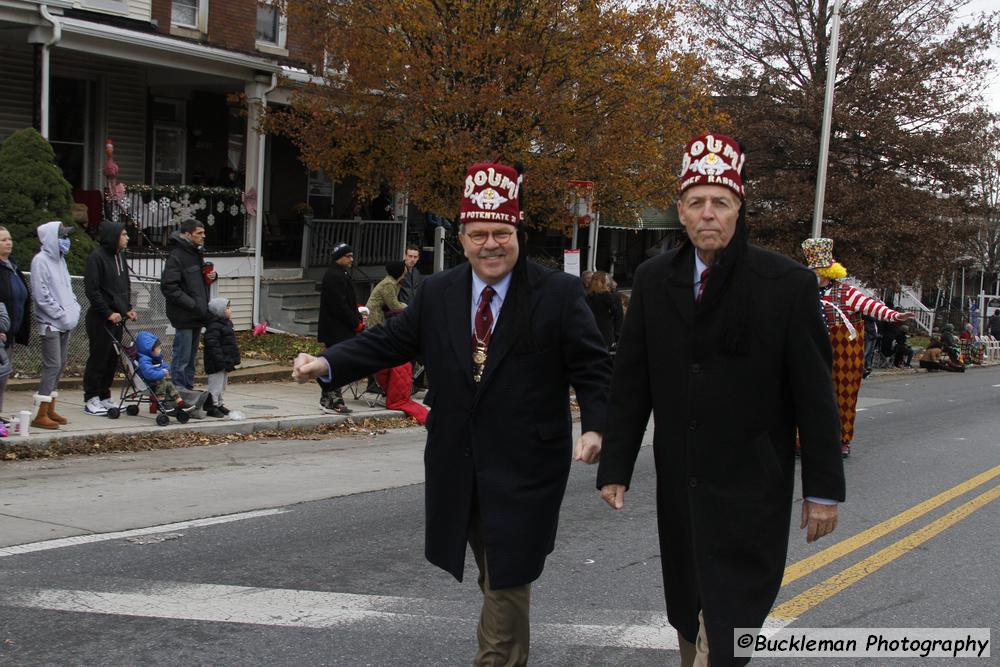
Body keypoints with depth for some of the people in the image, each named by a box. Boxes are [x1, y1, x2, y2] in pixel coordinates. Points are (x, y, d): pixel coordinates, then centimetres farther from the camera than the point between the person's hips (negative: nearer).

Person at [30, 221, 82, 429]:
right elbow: (41, 295, -17)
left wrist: (74, 310, 6)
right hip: (51, 323, -8)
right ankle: (41, 415, -8)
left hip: (66, 324, 8)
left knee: (59, 365, 10)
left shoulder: (60, 259, 15)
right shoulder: (41, 260, -11)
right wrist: (61, 315, -15)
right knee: (53, 365, -11)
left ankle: (50, 410, 18)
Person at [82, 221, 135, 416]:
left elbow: (126, 285, 23)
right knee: (98, 358, -3)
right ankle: (91, 400, 5)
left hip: (117, 318, 8)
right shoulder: (97, 257, -12)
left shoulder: (119, 257, 15)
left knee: (112, 359, 10)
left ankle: (105, 397, 19)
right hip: (100, 319, -8)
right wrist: (108, 313, -18)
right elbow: (92, 290, -17)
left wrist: (128, 308, 10)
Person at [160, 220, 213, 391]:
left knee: (191, 357, 16)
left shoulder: (197, 253, 14)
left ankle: (188, 389, 24)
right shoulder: (176, 256, -14)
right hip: (184, 316, -9)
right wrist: (193, 304, -22)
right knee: (181, 358, -5)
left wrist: (211, 276, 5)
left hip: (197, 315, 9)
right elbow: (168, 287, -20)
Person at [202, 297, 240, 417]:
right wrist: (221, 361, -27)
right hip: (216, 364, -10)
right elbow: (213, 345, -25)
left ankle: (218, 404, 28)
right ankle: (212, 406, 2)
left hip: (225, 363, 10)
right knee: (215, 384, -4)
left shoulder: (226, 324, 14)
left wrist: (233, 361, 20)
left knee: (222, 385, 18)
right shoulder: (214, 326, -19)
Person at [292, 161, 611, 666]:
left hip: (525, 467, -4)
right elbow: (388, 341, 4)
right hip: (459, 466, 5)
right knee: (494, 576, 20)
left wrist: (595, 427, -24)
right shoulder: (437, 294, 5)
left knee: (506, 578, -2)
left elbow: (592, 368, -9)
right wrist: (326, 363, -10)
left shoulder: (559, 293, -7)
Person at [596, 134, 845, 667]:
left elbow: (815, 394, -5)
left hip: (751, 493, -4)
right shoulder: (654, 279, 3)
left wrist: (823, 488, -4)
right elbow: (630, 383, 6)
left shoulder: (787, 283, -7)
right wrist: (615, 467, 3)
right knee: (688, 619, 16)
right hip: (679, 487, 4)